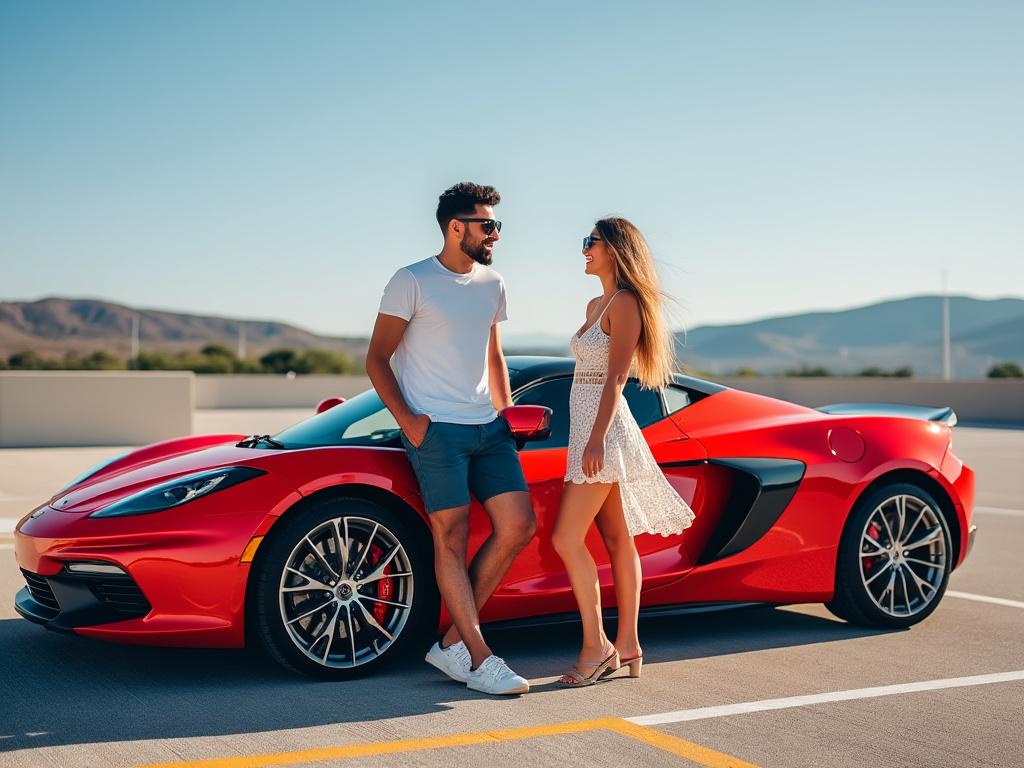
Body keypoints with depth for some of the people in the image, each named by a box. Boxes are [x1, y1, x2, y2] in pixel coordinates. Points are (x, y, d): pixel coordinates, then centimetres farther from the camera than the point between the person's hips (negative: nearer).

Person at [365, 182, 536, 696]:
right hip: (436, 430, -7)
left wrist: (506, 412, 15)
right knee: (452, 539, -6)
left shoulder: (492, 285, 16)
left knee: (518, 527, -2)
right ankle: (479, 659, -3)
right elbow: (377, 359, -3)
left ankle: (453, 643, 6)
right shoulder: (411, 282, -3)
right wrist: (406, 419, -14)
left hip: (488, 428, 7)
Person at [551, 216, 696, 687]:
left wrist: (597, 437, -24)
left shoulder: (625, 303, -10)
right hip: (587, 426, 10)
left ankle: (596, 647, -4)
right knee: (617, 539, 9)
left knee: (566, 538, -11)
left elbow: (615, 379, -18)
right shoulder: (596, 304, 17)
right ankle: (627, 646, 13)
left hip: (605, 429, -10)